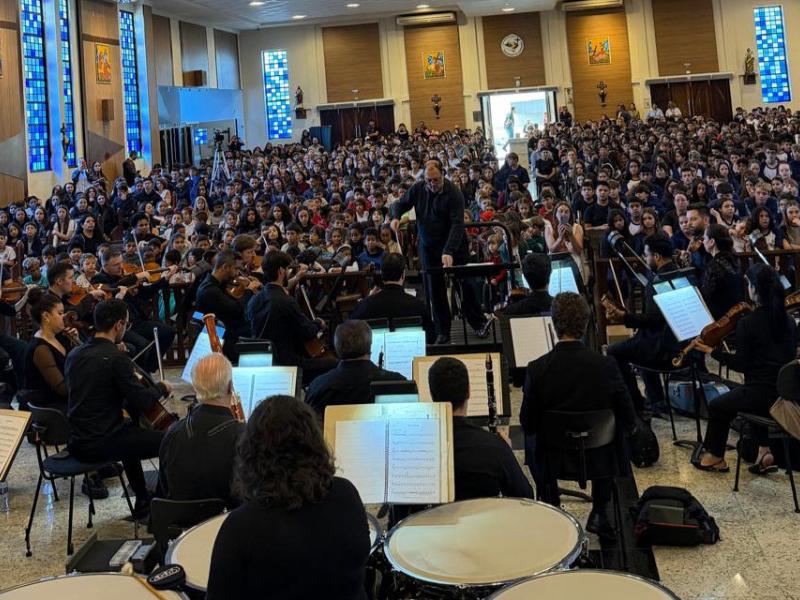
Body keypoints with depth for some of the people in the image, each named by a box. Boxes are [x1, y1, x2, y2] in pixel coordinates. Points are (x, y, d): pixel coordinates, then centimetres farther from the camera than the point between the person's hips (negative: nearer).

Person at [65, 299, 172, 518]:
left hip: (76, 442, 9)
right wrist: (161, 387, 3)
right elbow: (142, 402, -16)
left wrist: (133, 381, 24)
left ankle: (143, 503, 38)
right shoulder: (116, 358, -17)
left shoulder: (74, 354, 8)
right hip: (100, 444, -9)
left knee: (130, 430, 35)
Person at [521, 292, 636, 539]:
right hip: (597, 457, 0)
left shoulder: (537, 369, -20)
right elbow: (629, 422, -8)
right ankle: (599, 514, 32)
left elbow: (528, 425, -9)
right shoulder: (606, 365, -18)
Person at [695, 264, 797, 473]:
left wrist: (712, 351, -1)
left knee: (716, 407, 19)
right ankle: (764, 450, 24)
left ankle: (715, 457, 33)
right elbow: (791, 354, 16)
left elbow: (741, 365, -11)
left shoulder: (747, 323, -15)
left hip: (761, 394, -6)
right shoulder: (788, 321, 3)